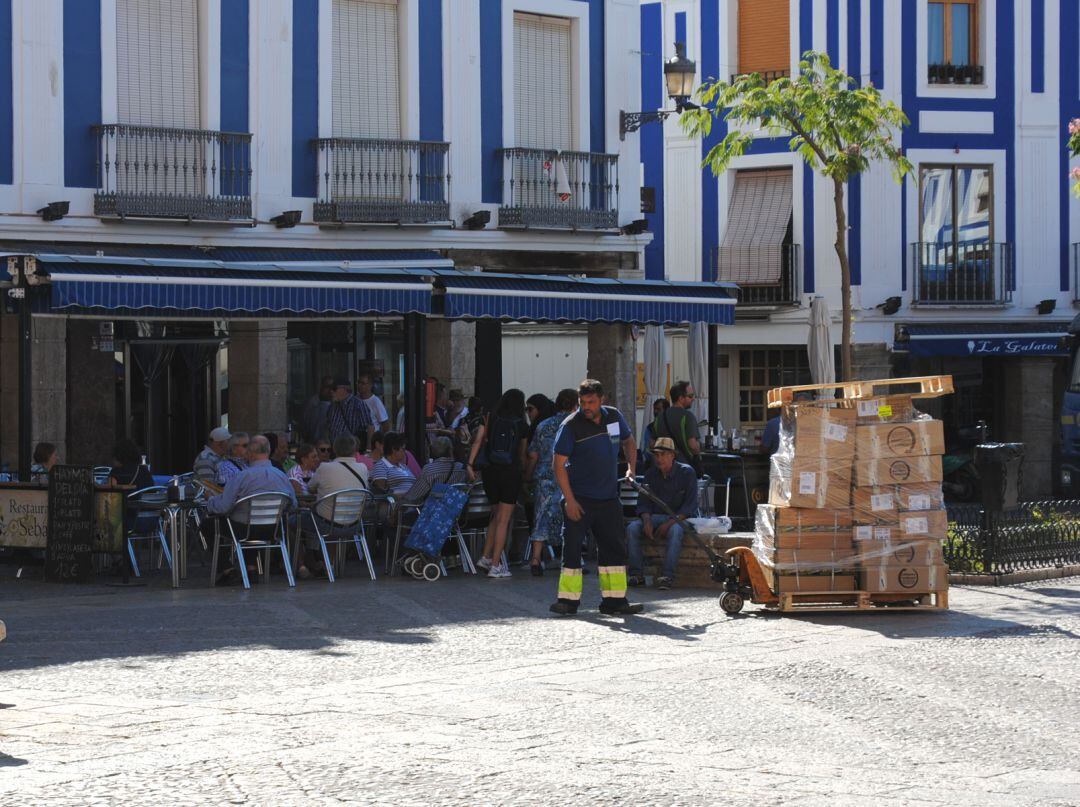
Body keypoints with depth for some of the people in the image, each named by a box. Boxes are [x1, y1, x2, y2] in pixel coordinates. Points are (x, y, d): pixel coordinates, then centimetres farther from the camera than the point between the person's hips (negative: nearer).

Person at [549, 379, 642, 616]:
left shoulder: (614, 417, 3)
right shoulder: (571, 425, -11)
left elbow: (628, 441, 23)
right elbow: (559, 464, -11)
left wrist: (631, 468, 6)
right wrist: (569, 499, -16)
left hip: (608, 498, 5)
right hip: (579, 498, -5)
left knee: (614, 547, 6)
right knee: (572, 547, -5)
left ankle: (614, 600, 13)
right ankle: (568, 599, 1)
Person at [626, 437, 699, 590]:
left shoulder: (686, 472, -6)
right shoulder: (651, 474, 7)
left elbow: (690, 505, -12)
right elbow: (643, 502, 6)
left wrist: (670, 522, -23)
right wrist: (647, 521, -16)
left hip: (680, 518, -4)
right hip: (655, 517, 4)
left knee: (675, 530, -39)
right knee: (632, 528, -23)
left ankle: (667, 575, -41)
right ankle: (636, 574, -23)